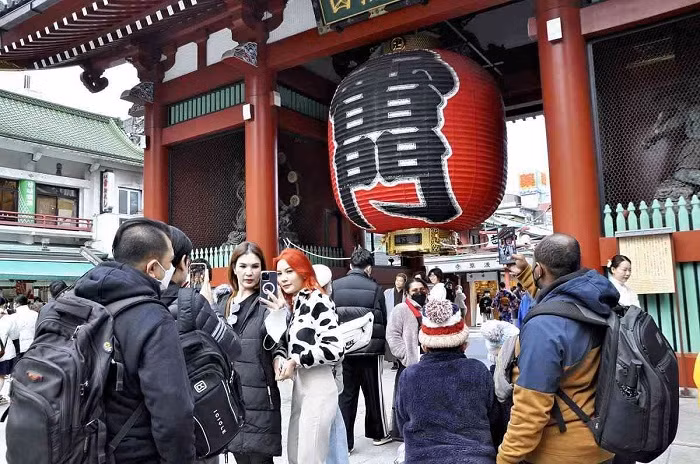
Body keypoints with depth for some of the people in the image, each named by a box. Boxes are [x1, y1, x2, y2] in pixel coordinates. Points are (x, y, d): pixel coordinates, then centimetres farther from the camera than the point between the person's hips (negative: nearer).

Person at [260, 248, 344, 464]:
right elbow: (294, 345, 7)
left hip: (318, 389, -9)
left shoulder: (318, 301, -12)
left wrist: (296, 361, -15)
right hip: (300, 387, 9)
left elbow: (335, 349, -19)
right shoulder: (295, 304, 14)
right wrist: (282, 313, 1)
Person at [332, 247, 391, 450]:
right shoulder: (374, 288, -7)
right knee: (373, 394, 14)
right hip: (370, 349, -1)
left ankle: (345, 440, 10)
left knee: (345, 395, 8)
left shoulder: (335, 286, -1)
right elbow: (383, 321, -3)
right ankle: (378, 433, 30)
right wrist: (381, 346, 10)